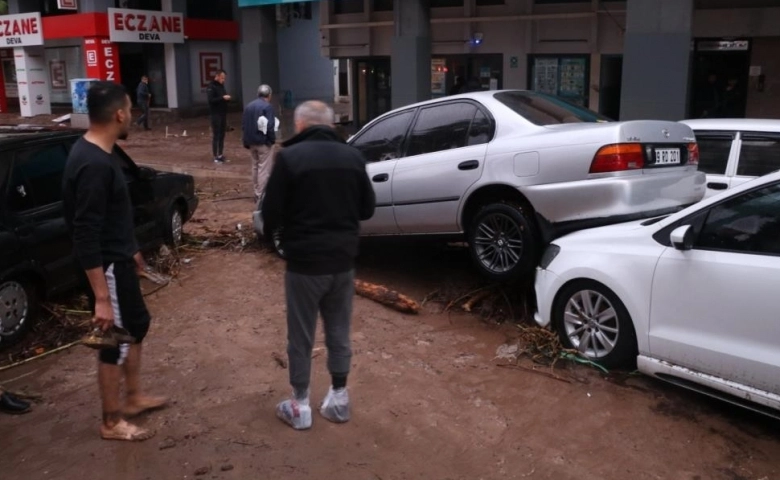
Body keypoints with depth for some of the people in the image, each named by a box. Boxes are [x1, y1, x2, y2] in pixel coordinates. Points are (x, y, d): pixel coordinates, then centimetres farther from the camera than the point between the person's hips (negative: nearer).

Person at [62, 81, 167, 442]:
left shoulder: (100, 153, 5)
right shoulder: (93, 165, -27)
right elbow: (85, 237, -28)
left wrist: (130, 249, 27)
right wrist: (101, 298, -27)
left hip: (117, 259, 10)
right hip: (106, 266, -10)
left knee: (137, 325, 22)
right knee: (116, 341, 4)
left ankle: (134, 398, 39)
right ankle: (112, 422, 22)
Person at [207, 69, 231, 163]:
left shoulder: (221, 86, 15)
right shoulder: (211, 87, -10)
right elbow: (211, 100, -20)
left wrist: (227, 98, 3)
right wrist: (222, 98, -26)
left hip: (223, 113, 8)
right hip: (216, 114, -8)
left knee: (222, 135, 9)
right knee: (216, 135, -5)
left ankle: (220, 155, 16)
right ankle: (216, 157, -2)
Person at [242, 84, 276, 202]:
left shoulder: (248, 106, 12)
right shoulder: (267, 106, -13)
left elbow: (244, 125, 13)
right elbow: (269, 126, -20)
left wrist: (247, 141, 15)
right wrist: (272, 139, -7)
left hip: (251, 141, 8)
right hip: (264, 142, -8)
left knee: (255, 167, 16)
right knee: (264, 169, -3)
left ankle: (257, 193, 22)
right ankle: (261, 195, -3)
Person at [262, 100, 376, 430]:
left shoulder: (289, 157, -13)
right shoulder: (353, 157, 1)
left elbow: (271, 214, -11)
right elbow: (367, 209, 9)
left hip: (304, 262, -4)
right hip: (343, 261, 4)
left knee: (301, 336, 9)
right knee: (339, 332, 16)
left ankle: (300, 405, 20)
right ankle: (339, 398, 27)